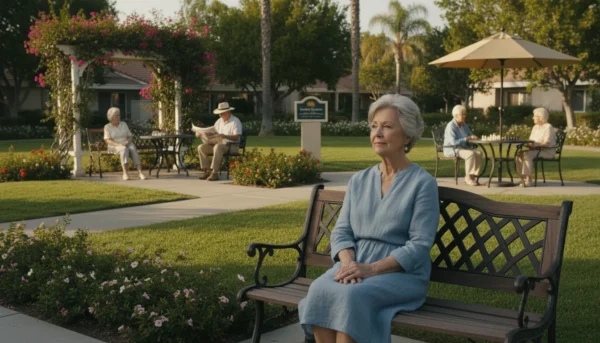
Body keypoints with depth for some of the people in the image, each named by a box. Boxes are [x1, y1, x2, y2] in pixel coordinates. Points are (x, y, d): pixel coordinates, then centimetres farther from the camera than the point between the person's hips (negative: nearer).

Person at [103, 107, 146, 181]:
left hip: (127, 145, 3)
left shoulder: (124, 124, 13)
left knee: (133, 149, -33)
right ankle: (125, 173, -51)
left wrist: (128, 142, -13)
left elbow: (130, 136, 10)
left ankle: (140, 172, -47)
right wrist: (118, 144, -22)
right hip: (114, 146, -3)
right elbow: (107, 140, -7)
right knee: (124, 149, -38)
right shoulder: (107, 127, 4)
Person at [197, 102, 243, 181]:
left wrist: (224, 136, -32)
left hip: (231, 146, -8)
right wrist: (201, 133, -2)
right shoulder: (219, 121, 18)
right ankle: (206, 170, -11)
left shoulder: (235, 121, -5)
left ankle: (214, 172, -39)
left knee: (218, 147, -39)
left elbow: (236, 137, -17)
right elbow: (212, 133, 16)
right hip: (219, 144, 8)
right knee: (201, 147, -9)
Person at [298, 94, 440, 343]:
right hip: (356, 266, 4)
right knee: (319, 291, -28)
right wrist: (349, 263, -13)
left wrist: (371, 269, -20)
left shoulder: (423, 183, -3)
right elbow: (341, 231, 9)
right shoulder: (359, 180, 13)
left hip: (402, 273, -4)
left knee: (352, 296, -35)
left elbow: (419, 245, -11)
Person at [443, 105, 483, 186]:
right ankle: (468, 177, -22)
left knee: (478, 153, -17)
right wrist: (467, 138, -24)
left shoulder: (464, 125, 11)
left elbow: (471, 135, 21)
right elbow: (453, 142, -24)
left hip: (463, 147, 8)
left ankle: (473, 176, -14)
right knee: (471, 154, -32)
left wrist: (473, 137, -4)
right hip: (451, 149, -8)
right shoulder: (451, 126, -16)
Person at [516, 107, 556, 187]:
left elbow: (547, 143, -19)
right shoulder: (535, 127, 19)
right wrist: (528, 144, -5)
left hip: (547, 151, -8)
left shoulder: (548, 127, -8)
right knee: (519, 154, -17)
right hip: (536, 150, 8)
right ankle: (523, 177, -18)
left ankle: (528, 179, -30)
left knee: (527, 154, -32)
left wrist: (535, 144, -30)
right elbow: (531, 140, 19)